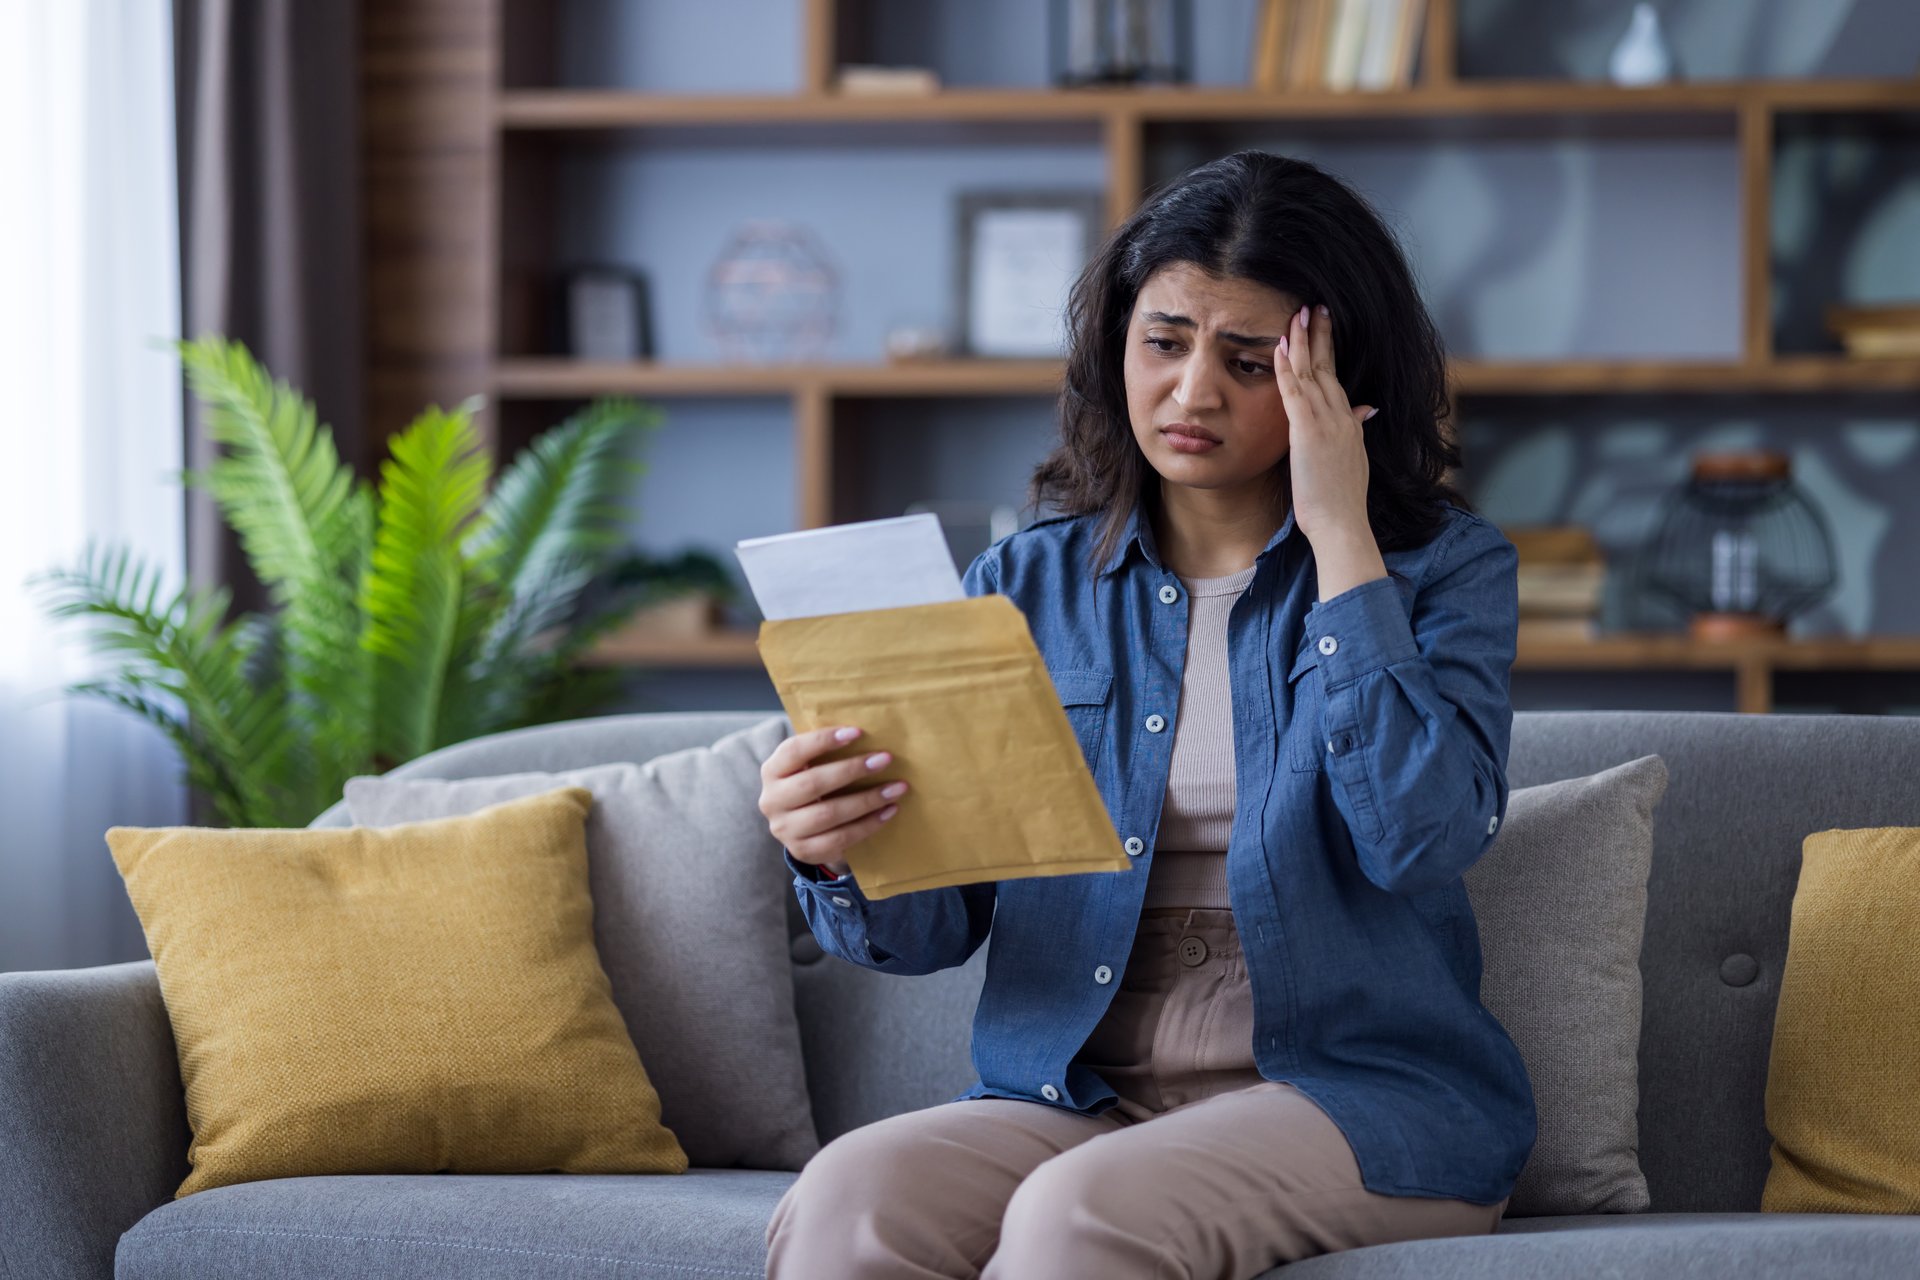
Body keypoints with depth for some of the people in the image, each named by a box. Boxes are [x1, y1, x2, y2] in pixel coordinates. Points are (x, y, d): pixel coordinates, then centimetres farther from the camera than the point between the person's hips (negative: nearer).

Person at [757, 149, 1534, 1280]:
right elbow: (934, 926, 6)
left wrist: (1341, 540, -10)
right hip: (1074, 1093, 2)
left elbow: (1419, 843, -15)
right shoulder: (1027, 584, 12)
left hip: (1356, 1095, -2)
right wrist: (839, 856, -18)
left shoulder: (1445, 567, 4)